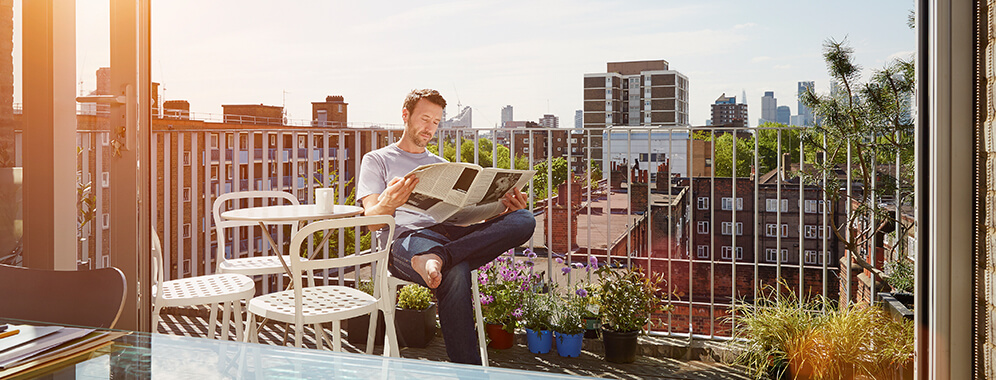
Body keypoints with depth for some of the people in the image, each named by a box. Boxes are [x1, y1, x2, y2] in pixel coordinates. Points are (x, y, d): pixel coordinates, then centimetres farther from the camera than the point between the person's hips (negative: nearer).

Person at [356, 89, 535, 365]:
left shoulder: (443, 166, 34)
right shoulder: (377, 160, 20)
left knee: (524, 219, -25)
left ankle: (435, 258, -40)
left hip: (453, 233, 5)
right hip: (407, 236, -5)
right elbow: (371, 218, 3)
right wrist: (387, 204, -23)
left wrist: (503, 209, 2)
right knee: (455, 272, -41)